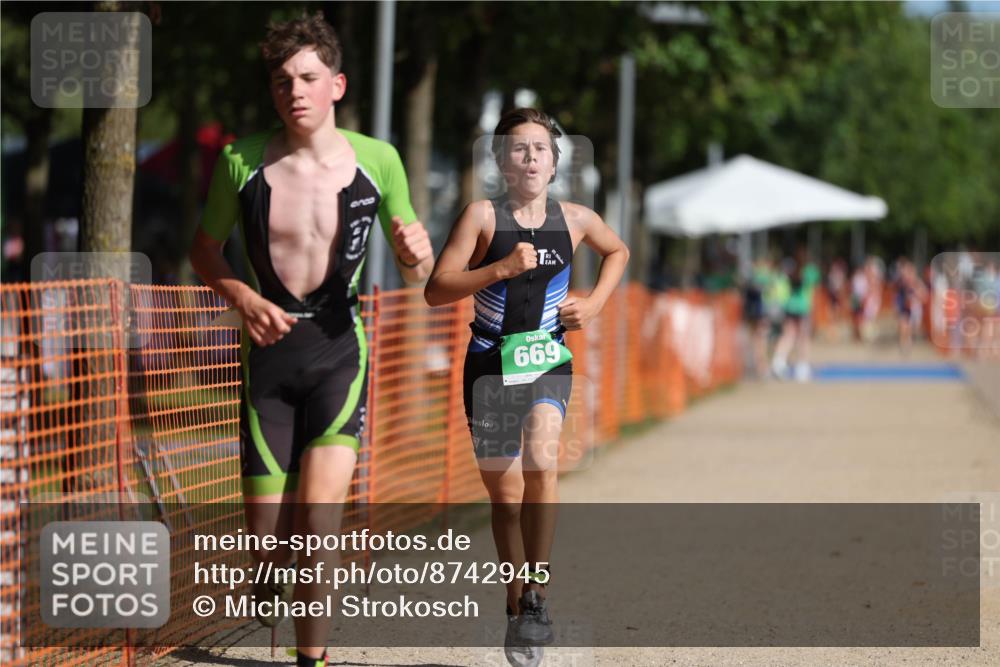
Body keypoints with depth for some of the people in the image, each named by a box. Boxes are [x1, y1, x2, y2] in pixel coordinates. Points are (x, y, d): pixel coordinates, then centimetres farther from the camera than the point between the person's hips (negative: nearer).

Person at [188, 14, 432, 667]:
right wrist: (245, 299, -10)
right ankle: (271, 590, 37)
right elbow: (205, 251, 10)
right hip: (268, 352, 1)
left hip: (339, 350, -1)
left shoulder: (377, 160, -4)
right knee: (269, 531, 1)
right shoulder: (241, 162, -5)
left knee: (318, 523, -17)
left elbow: (417, 273, 6)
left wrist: (418, 252, -19)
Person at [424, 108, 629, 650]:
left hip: (548, 361, 1)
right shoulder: (482, 216, -8)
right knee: (505, 496, 6)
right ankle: (517, 606, 24)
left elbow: (618, 251, 23)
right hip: (491, 363, 0)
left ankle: (536, 593, -16)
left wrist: (595, 303, 7)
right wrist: (502, 268, -22)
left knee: (541, 462, -26)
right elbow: (435, 290, -13)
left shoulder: (575, 219, 1)